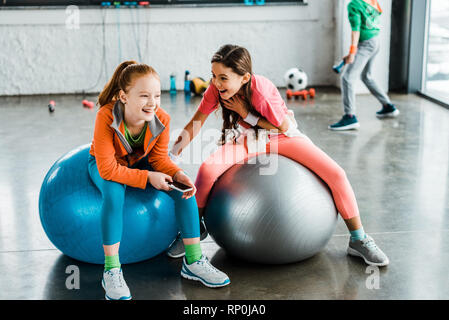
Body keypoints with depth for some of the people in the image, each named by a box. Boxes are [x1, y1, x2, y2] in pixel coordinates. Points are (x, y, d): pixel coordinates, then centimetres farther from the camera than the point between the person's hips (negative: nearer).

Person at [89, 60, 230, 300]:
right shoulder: (106, 117, -36)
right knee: (114, 193, -37)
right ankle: (111, 270, -24)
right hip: (104, 165, -4)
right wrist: (147, 177, -36)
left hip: (140, 162, 4)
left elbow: (159, 157, -10)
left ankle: (194, 261, -7)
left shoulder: (161, 119, -24)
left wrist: (177, 174, -30)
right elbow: (108, 168, -34)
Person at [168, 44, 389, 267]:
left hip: (284, 138, -3)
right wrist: (172, 157, -15)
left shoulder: (261, 91, -33)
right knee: (208, 169, -25)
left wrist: (246, 114, -27)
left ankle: (359, 241, -1)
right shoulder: (216, 88, -21)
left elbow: (284, 127, -21)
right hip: (250, 139, 3)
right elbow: (196, 123, -11)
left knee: (336, 175, -19)